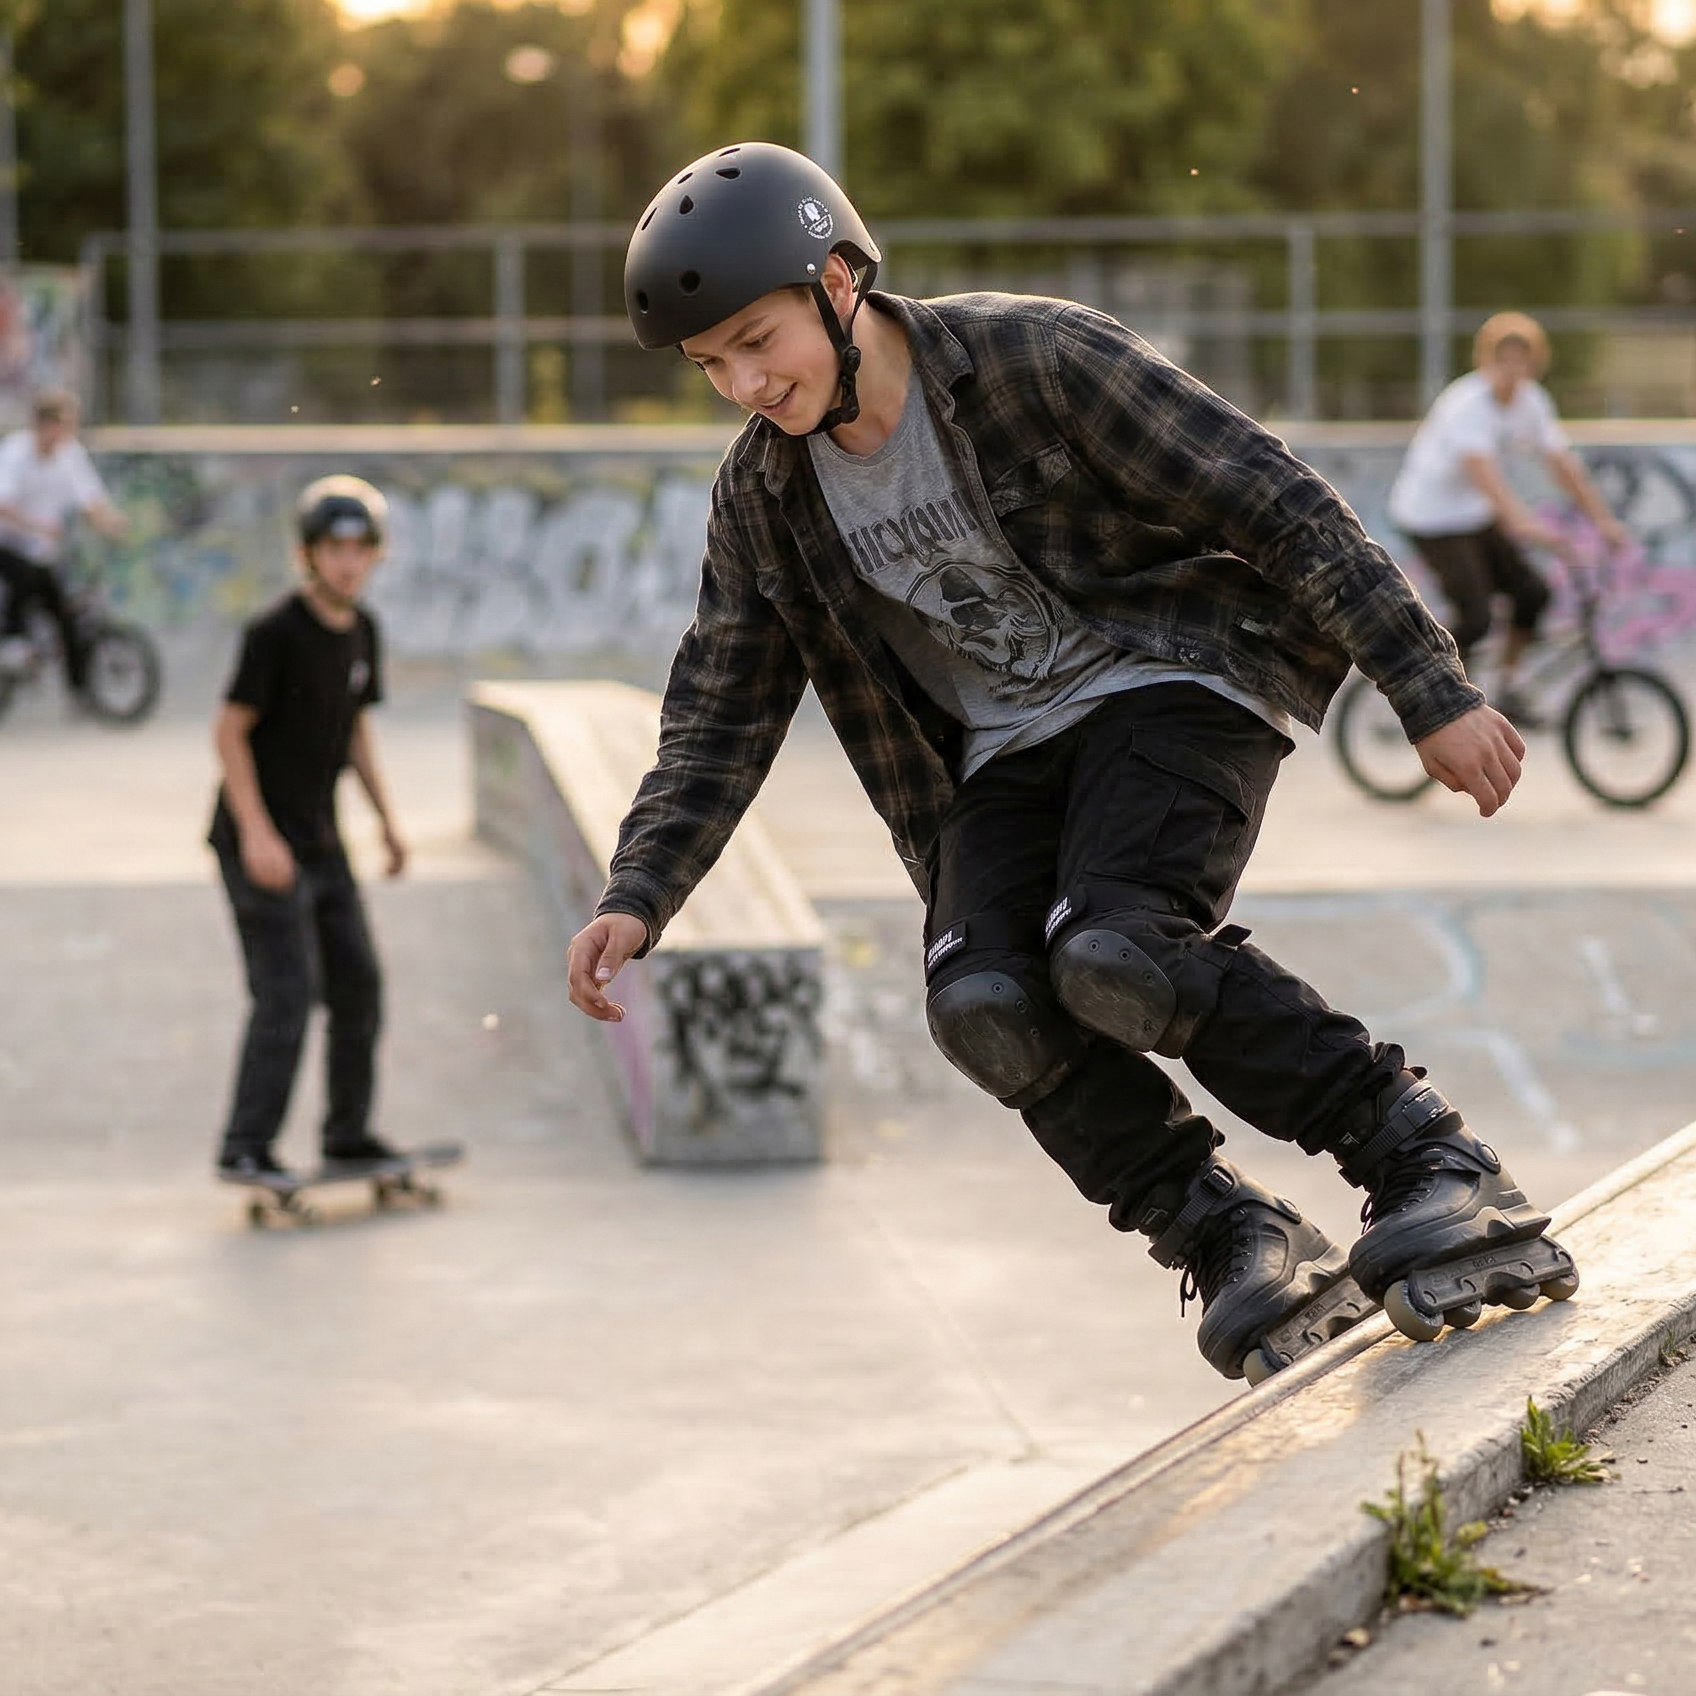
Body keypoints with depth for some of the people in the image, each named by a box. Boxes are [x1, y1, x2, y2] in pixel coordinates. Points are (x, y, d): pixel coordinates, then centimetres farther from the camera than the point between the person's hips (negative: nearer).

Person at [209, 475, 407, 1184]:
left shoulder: (362, 632, 7)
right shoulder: (274, 632, -16)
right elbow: (230, 731, -16)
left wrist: (386, 820, 14)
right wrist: (257, 833, -21)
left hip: (320, 840, 8)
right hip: (260, 841, -8)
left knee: (358, 982, 10)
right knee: (286, 992, -12)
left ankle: (348, 1132, 22)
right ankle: (245, 1147, -7)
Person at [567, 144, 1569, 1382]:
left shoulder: (1036, 358, -16)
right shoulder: (763, 495, 0)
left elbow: (1279, 508, -15)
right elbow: (724, 718, 9)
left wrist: (1433, 695, -18)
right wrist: (638, 898, -5)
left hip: (1173, 685, -5)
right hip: (1005, 759, 5)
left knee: (1114, 958, -33)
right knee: (986, 1007, -25)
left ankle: (1424, 1158, -21)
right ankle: (1235, 1239, -11)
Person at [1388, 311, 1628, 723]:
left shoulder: (1533, 402, -3)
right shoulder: (1467, 405, -26)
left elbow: (1562, 464, -3)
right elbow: (1481, 467, -40)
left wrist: (1602, 519, -12)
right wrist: (1523, 523, -52)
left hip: (1477, 516, 7)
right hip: (1433, 518, -7)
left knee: (1532, 593, -6)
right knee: (1475, 618, -18)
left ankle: (1507, 688, 11)